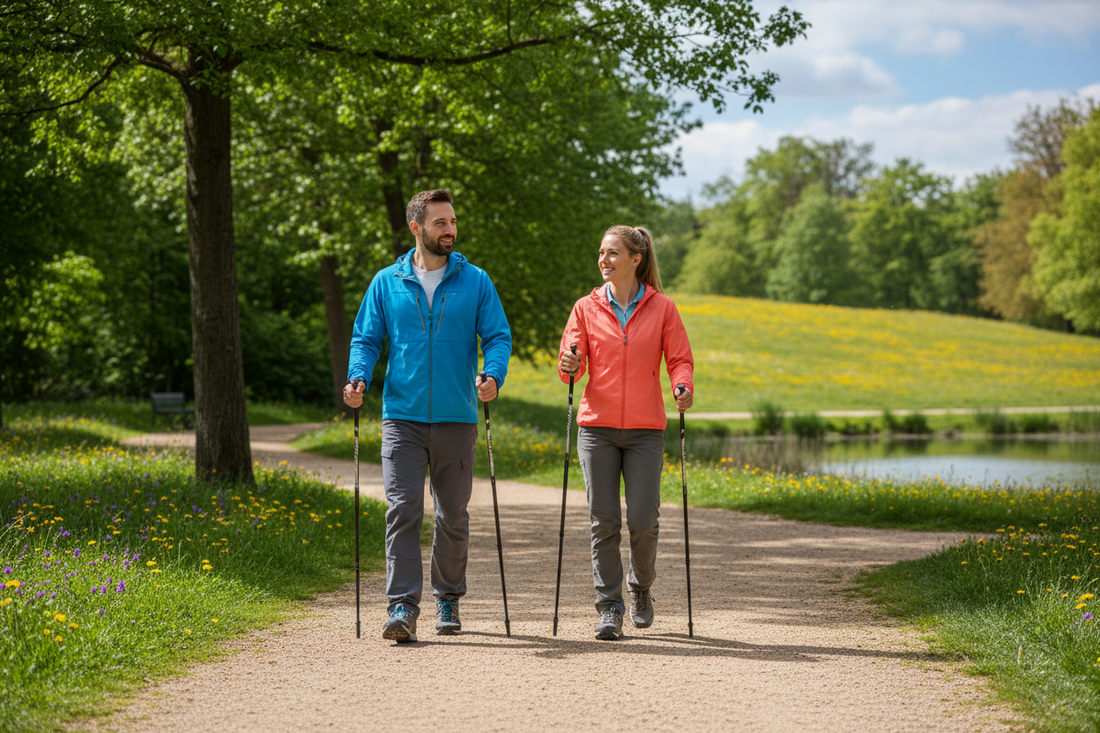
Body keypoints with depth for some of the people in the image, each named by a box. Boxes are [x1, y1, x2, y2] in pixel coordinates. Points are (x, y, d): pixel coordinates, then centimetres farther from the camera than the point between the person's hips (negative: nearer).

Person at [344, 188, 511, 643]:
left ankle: (448, 599, 28)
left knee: (453, 516, 10)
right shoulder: (387, 283, 7)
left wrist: (493, 375, -17)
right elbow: (366, 338, 10)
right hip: (402, 416, -1)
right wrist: (358, 377, -10)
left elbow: (498, 336, 4)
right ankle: (403, 608, -13)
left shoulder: (475, 282, 7)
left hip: (456, 418, 1)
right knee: (402, 511, -12)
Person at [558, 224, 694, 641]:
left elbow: (680, 359, 4)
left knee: (643, 520, -5)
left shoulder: (662, 308, 4)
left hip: (645, 429, -1)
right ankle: (609, 609, 6)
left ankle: (642, 589, 23)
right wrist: (569, 366, -19)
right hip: (597, 425, 1)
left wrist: (683, 387, -17)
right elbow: (571, 362, 5)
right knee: (604, 522, -2)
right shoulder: (587, 308, 7)